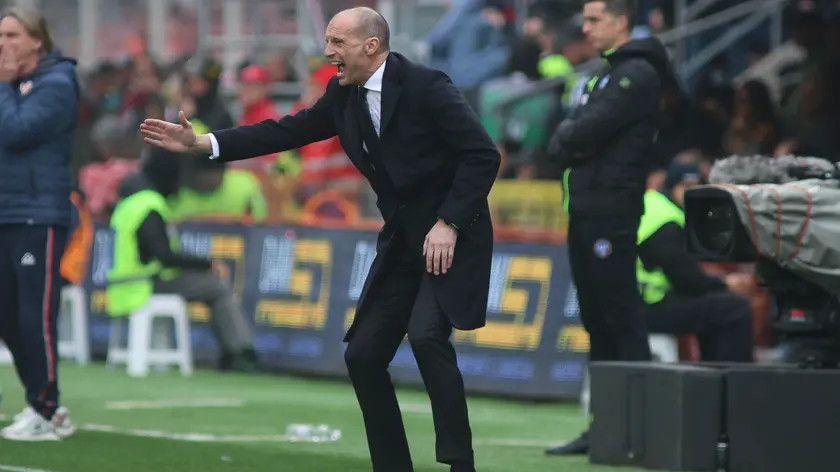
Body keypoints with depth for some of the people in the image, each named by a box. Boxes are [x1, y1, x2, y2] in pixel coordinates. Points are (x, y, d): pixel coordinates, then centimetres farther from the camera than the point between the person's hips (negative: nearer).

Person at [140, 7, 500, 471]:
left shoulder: (426, 86, -18)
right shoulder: (344, 95, 3)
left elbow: (483, 155, -20)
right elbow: (286, 132, 3)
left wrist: (448, 225, -24)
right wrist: (201, 143, -4)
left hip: (452, 237, -8)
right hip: (401, 240, 8)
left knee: (425, 333, -26)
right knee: (363, 354, 4)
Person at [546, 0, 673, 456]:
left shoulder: (638, 75, -10)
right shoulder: (606, 74, 21)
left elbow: (587, 130, -18)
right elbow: (563, 138, 15)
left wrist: (569, 138, 2)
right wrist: (569, 142, -5)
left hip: (611, 213, -10)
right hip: (584, 211, 10)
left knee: (622, 319, -9)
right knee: (596, 320, 10)